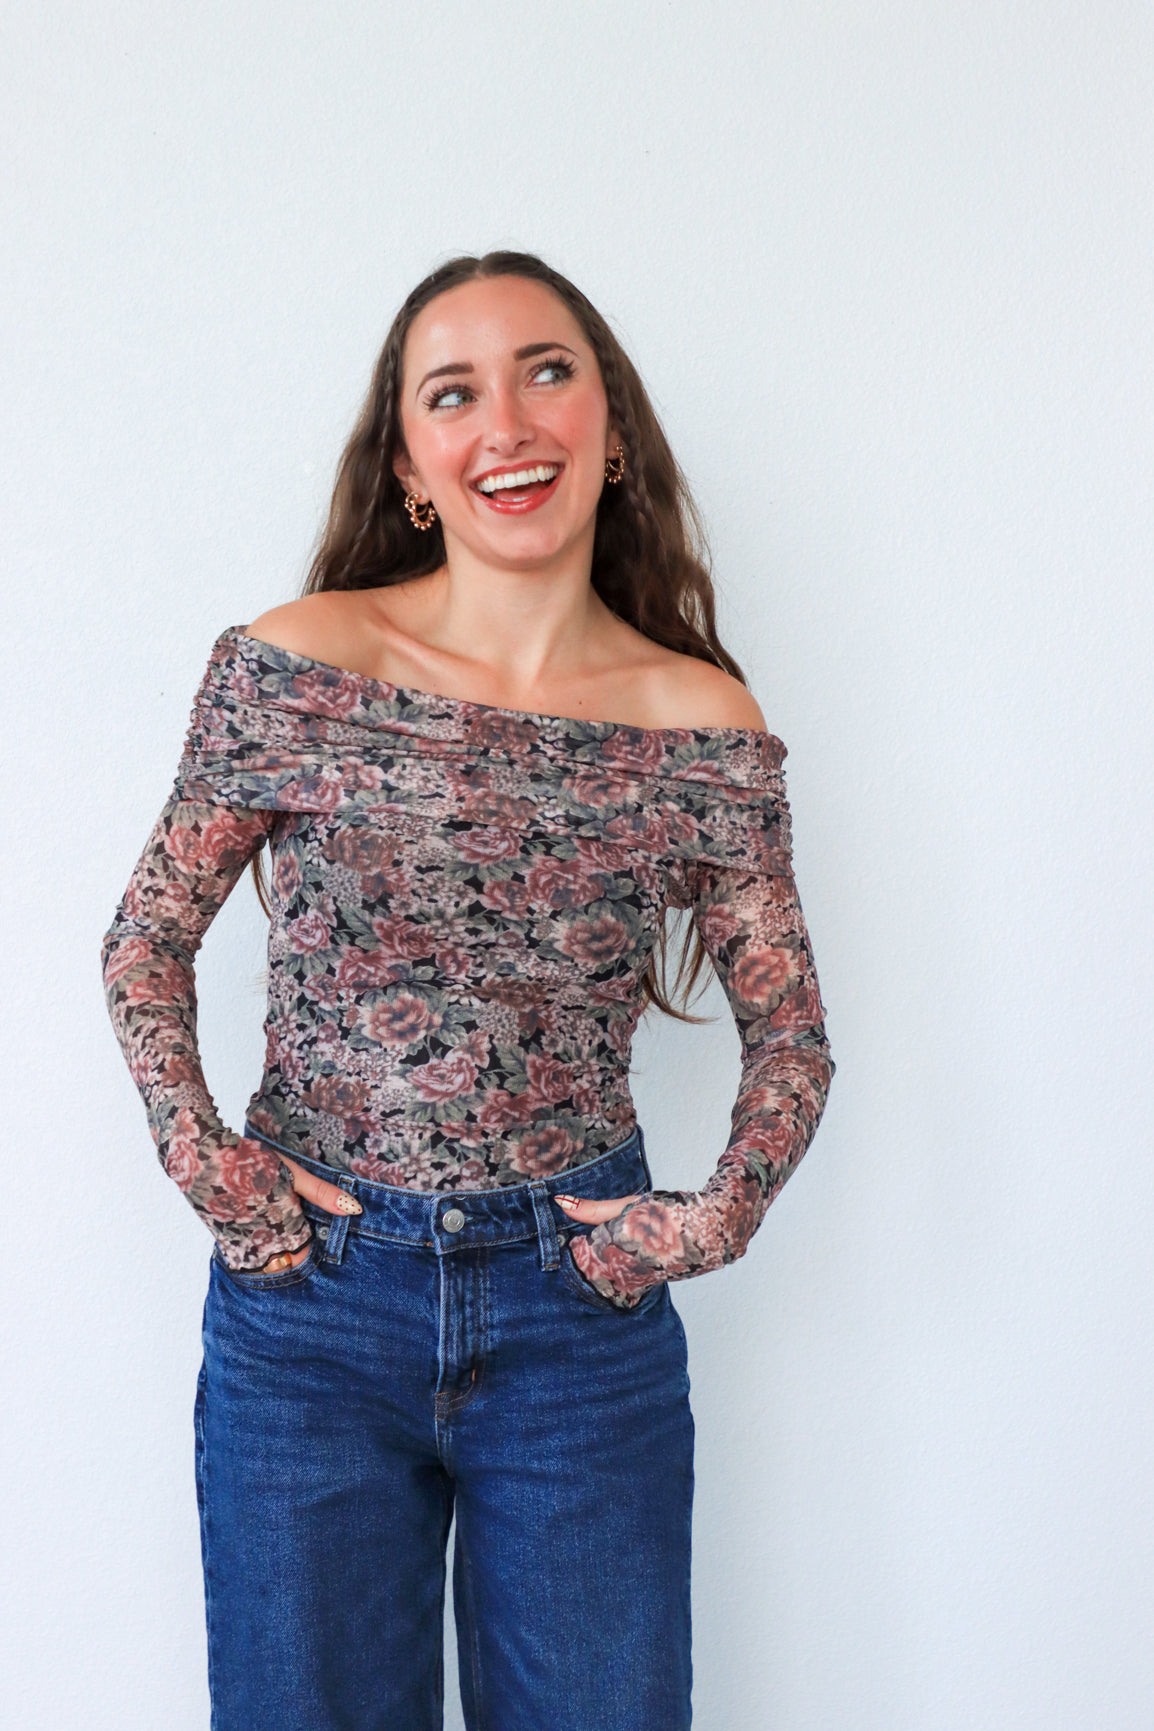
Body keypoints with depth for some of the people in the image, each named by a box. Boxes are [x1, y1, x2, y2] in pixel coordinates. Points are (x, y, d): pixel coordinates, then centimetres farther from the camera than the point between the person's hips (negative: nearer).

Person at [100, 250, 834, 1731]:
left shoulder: (708, 729, -3)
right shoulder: (287, 670, -6)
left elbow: (789, 1026, 7)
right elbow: (147, 939, 4)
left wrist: (722, 1214, -6)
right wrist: (195, 1152, -8)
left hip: (584, 1301, 1)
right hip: (309, 1290, 0)